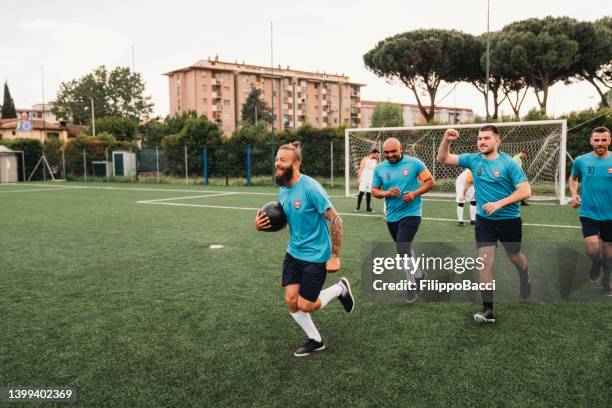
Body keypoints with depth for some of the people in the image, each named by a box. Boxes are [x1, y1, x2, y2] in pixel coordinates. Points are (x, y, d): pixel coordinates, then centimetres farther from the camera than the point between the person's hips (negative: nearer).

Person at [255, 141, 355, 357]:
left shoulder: (310, 187, -22)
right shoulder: (282, 190, 2)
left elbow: (335, 220, -20)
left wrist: (335, 256, -19)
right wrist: (262, 225, -5)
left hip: (315, 256, -7)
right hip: (293, 253, 7)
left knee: (305, 306, -1)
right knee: (291, 301, 3)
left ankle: (340, 288, 26)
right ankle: (315, 341, 25)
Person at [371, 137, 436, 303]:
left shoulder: (414, 163, -9)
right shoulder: (379, 168, 1)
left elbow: (430, 182, -5)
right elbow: (374, 190, 6)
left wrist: (415, 193, -19)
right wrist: (386, 193, -15)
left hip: (410, 214, -5)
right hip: (392, 216, 5)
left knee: (402, 250, -15)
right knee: (404, 250, 19)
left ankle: (412, 285, 4)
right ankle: (418, 274, 43)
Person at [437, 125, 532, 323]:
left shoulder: (509, 163, -13)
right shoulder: (473, 159, -2)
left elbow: (525, 190, -16)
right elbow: (443, 159, -2)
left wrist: (499, 203, -25)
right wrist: (446, 140, -21)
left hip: (509, 220, -2)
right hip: (484, 220, 2)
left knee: (515, 257, 19)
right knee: (485, 261, -8)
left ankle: (525, 279, 55)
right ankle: (488, 309, -3)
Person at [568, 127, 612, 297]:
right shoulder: (581, 160, -4)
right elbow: (573, 178, 16)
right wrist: (574, 194, 0)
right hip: (589, 213, -1)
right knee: (593, 250, -15)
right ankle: (596, 263, 23)